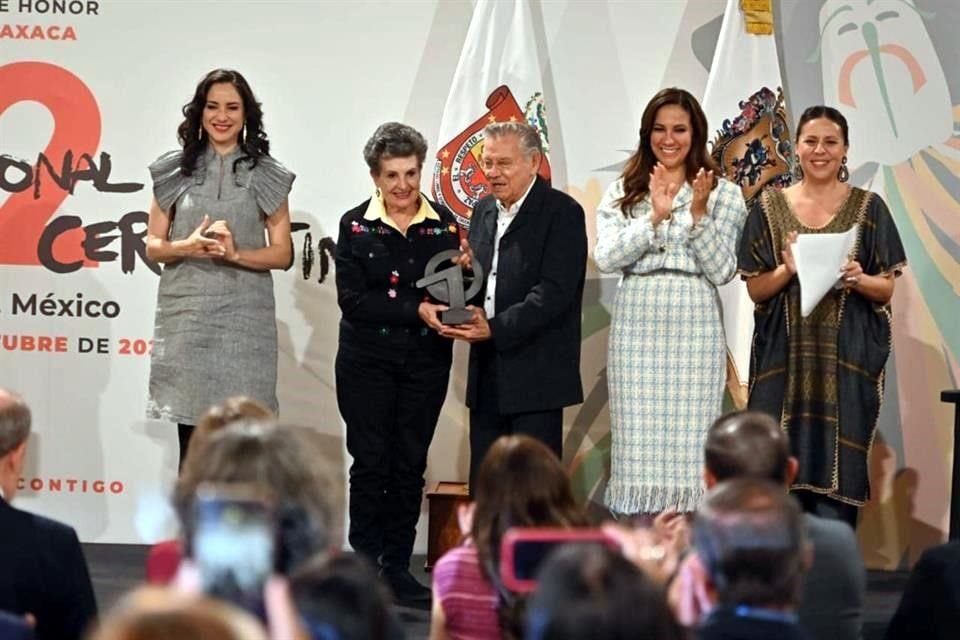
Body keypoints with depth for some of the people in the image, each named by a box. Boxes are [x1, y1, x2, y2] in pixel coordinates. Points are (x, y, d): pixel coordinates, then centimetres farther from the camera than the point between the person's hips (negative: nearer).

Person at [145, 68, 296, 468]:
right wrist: (189, 247, -11)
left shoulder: (266, 176, 5)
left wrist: (235, 254, -13)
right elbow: (152, 246, 9)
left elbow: (283, 254, 5)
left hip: (243, 316, -1)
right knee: (191, 434, 0)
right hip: (185, 314, 1)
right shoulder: (174, 171, 8)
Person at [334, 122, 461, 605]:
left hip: (425, 361, 2)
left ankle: (397, 567, 13)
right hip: (367, 360, -2)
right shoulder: (356, 225, -2)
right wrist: (416, 311, -19)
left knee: (410, 464, 6)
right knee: (371, 462, -1)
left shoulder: (443, 224, 2)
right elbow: (352, 299, -10)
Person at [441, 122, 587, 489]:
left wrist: (496, 328, -23)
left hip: (536, 375, -7)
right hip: (487, 375, 7)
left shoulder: (562, 213, -8)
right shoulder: (484, 211, 14)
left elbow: (555, 292, -17)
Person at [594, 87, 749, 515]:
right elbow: (605, 258, -3)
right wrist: (655, 217, -13)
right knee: (638, 442, 1)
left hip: (694, 327, -1)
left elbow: (722, 271, -1)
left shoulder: (724, 194, 6)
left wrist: (698, 214, -12)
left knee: (688, 442, -3)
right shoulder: (622, 193, 10)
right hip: (636, 326, 1)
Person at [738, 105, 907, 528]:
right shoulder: (770, 206, 6)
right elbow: (755, 289, 5)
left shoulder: (868, 208, 4)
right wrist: (788, 269, -14)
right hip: (785, 358, 1)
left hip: (847, 358, -1)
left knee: (838, 462, -3)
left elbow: (887, 288, 5)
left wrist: (859, 279, -16)